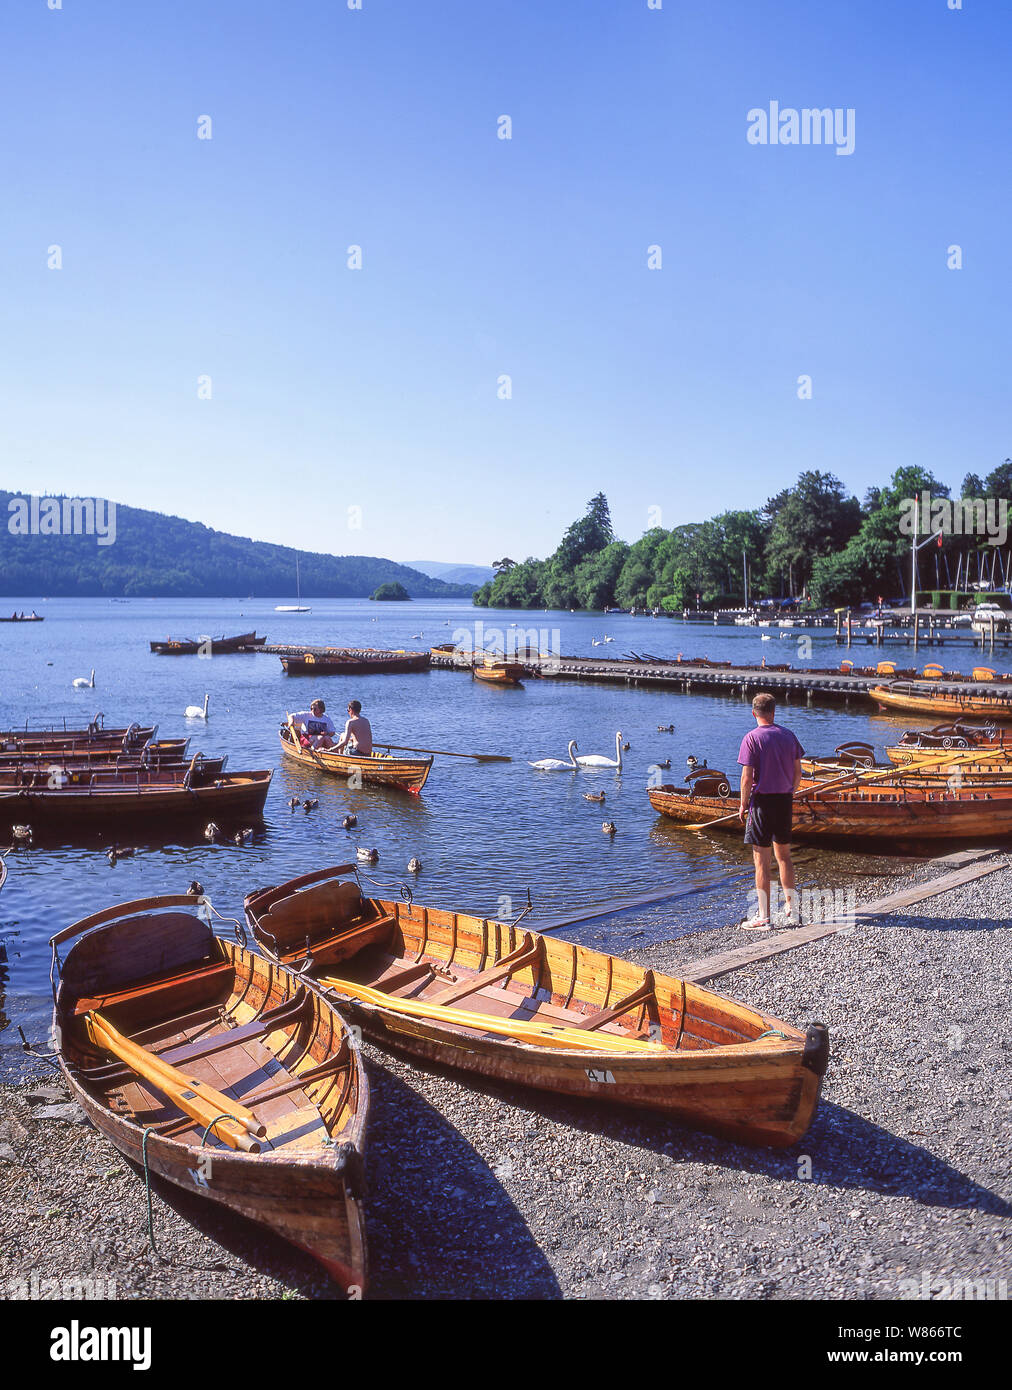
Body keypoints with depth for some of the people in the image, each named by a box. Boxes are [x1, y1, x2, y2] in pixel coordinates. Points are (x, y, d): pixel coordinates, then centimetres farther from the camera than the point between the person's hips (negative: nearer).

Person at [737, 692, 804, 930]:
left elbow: (747, 778, -15)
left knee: (762, 860, 0)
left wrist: (743, 805, -4)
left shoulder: (752, 738, -12)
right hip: (785, 799, 5)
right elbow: (798, 772, 8)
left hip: (762, 801, -5)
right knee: (784, 855, 18)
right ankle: (792, 909, 26)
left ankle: (763, 918, 3)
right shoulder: (788, 736, 4)